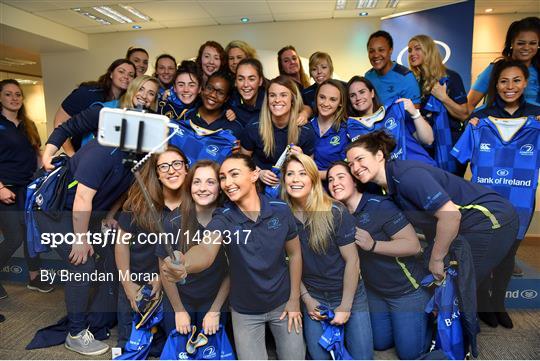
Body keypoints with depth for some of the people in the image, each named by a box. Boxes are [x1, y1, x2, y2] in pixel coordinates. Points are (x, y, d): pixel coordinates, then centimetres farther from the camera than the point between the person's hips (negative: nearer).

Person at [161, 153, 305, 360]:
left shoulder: (281, 211, -15)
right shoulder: (223, 218, -19)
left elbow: (294, 253, -2)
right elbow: (206, 250, -38)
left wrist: (294, 300, -2)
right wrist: (183, 265, -60)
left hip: (282, 304, 1)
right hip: (245, 311, -1)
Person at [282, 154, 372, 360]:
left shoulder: (335, 212, -18)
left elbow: (352, 260, -14)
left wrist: (345, 307, -11)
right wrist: (306, 298, 0)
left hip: (349, 295, -2)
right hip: (313, 298, 2)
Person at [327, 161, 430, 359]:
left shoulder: (380, 206, -25)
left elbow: (413, 245, -26)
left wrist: (372, 245, -37)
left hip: (407, 289, -6)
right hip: (374, 291, 6)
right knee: (380, 343, 18)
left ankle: (429, 318, 29)